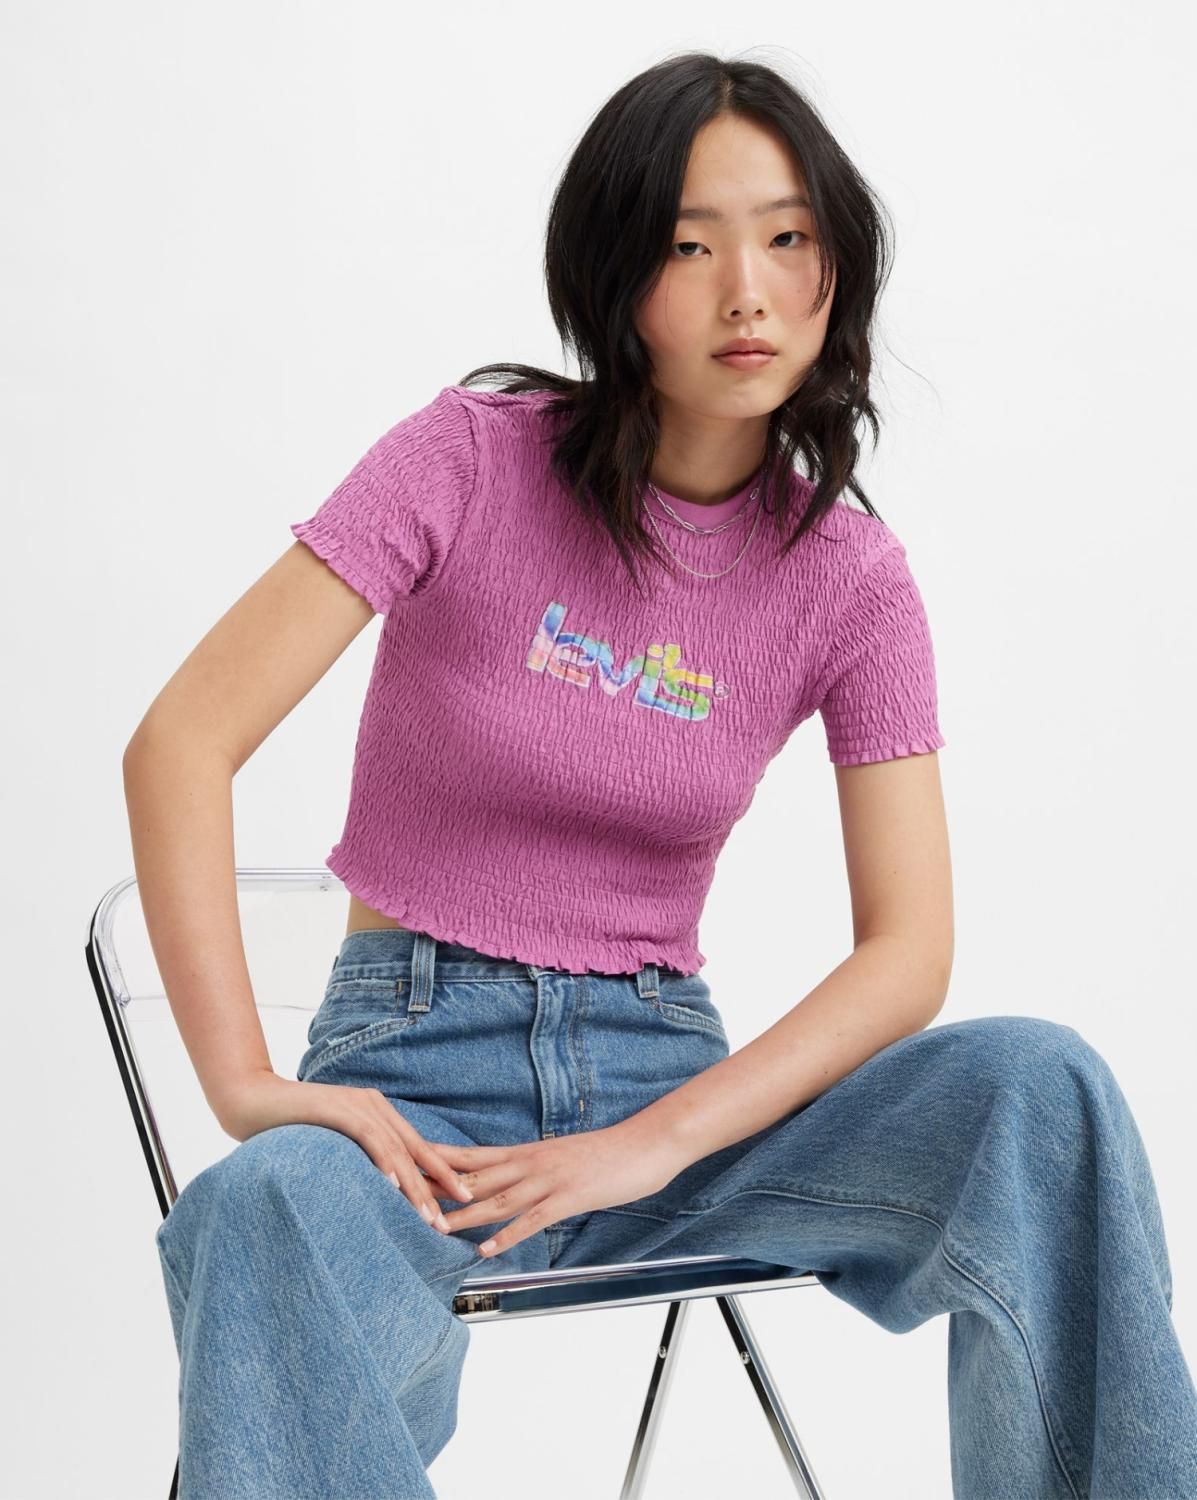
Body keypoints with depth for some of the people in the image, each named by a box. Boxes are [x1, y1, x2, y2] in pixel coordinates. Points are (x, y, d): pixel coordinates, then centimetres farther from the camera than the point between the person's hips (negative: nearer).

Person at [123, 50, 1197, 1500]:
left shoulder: (849, 579, 1)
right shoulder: (476, 458, -7)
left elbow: (907, 949, -5)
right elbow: (180, 744, -12)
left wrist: (650, 1147, -19)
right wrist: (246, 1085, -22)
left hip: (664, 1062, 3)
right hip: (416, 1073, -2)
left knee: (1039, 1088, -25)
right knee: (262, 1217, -40)